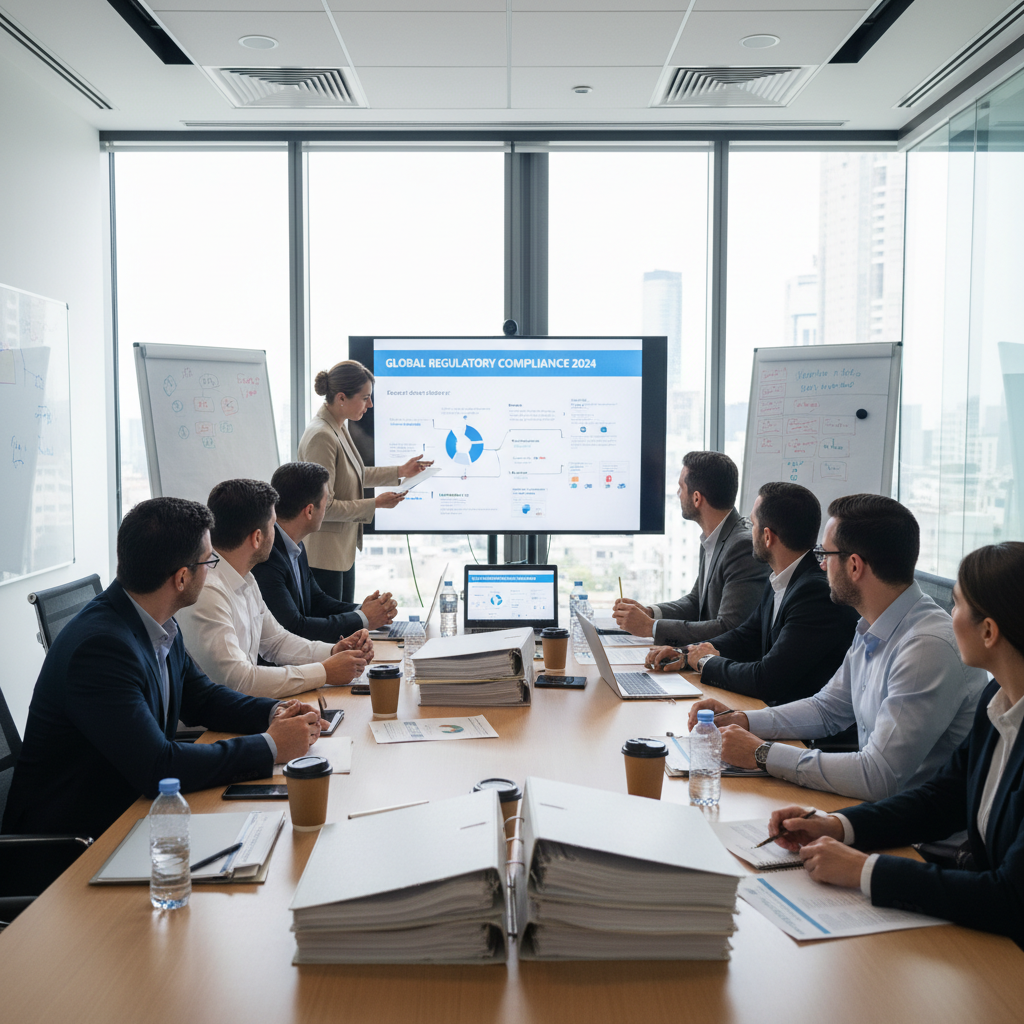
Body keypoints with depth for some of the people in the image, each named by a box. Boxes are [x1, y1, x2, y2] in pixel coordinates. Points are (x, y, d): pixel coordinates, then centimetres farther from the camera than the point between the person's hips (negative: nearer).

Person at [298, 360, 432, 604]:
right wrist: (375, 504, -17)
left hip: (344, 548, 10)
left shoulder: (338, 428, 6)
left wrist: (400, 471, 17)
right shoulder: (321, 436, -24)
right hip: (324, 556, -10)